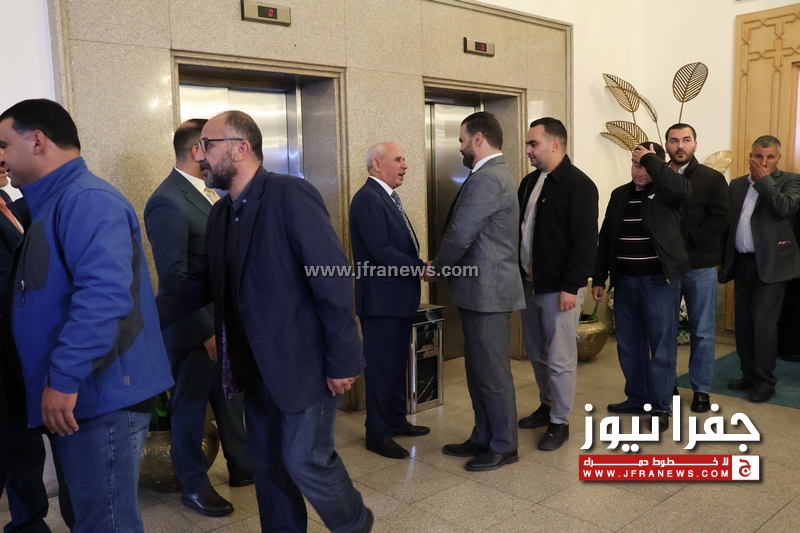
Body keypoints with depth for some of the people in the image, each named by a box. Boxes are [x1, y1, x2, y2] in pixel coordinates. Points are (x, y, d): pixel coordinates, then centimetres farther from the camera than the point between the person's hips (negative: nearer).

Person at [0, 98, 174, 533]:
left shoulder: (86, 199, -16)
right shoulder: (52, 203, 18)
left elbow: (104, 293, -29)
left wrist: (64, 378, -29)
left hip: (100, 398, -10)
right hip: (77, 398, 11)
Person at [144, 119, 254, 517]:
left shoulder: (206, 192, 7)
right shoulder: (167, 201, -20)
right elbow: (174, 277, -22)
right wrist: (205, 329, -20)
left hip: (224, 318, 8)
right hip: (194, 324, -8)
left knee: (231, 395, 21)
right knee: (191, 403, 10)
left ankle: (242, 465, 39)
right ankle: (193, 485, 28)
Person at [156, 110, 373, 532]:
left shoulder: (291, 195, -17)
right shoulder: (220, 213, 7)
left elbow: (333, 279, -19)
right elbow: (204, 282, 13)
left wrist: (342, 359, -19)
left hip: (303, 360, -7)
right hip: (257, 363, 7)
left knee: (305, 459, 1)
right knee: (268, 462, 16)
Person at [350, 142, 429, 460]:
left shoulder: (388, 196, 15)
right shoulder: (368, 198, -16)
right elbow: (380, 250, -24)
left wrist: (419, 266, -1)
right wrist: (421, 268, -18)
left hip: (399, 296, 10)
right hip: (381, 298, -10)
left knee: (397, 362, 18)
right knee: (381, 365, 0)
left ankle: (396, 420, 31)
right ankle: (377, 434, 13)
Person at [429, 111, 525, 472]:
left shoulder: (487, 179, -18)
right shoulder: (495, 173, 16)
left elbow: (460, 235, -19)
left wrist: (437, 268, -3)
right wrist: (445, 265, 9)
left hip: (488, 290, -10)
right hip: (482, 288, 10)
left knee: (493, 371, 2)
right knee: (478, 369, 17)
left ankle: (504, 446, 16)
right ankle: (483, 438, 29)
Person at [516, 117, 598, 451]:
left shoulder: (578, 184, -13)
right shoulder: (530, 182, 11)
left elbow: (585, 241, -17)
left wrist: (571, 286, -20)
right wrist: (517, 274, 11)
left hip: (559, 287, -7)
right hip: (530, 284, 8)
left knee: (560, 359, 2)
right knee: (537, 354, 17)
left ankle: (560, 422, 16)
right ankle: (546, 407, 34)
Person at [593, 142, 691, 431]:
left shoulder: (665, 192, -4)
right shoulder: (619, 195, 10)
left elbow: (683, 188, -30)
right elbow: (605, 239, 12)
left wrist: (651, 159, -19)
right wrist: (599, 278, 9)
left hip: (659, 280, -5)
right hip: (625, 280, 5)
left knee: (661, 345, 2)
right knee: (629, 344, 13)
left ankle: (660, 406, 13)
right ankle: (637, 398, 27)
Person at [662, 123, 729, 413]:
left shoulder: (712, 178, 0)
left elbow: (720, 219, -10)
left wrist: (684, 240, -17)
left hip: (700, 267, -2)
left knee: (702, 332, 7)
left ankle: (701, 390, 19)